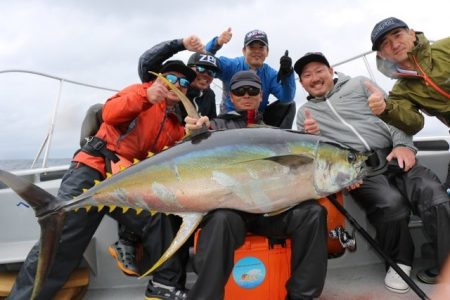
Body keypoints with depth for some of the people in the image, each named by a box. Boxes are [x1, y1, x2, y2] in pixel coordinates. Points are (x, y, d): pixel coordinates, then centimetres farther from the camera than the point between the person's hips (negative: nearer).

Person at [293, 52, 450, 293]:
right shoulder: (304, 113, 21)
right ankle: (400, 260, -6)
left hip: (392, 156, 2)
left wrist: (404, 145, -6)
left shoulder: (359, 84, 20)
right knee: (391, 202, -32)